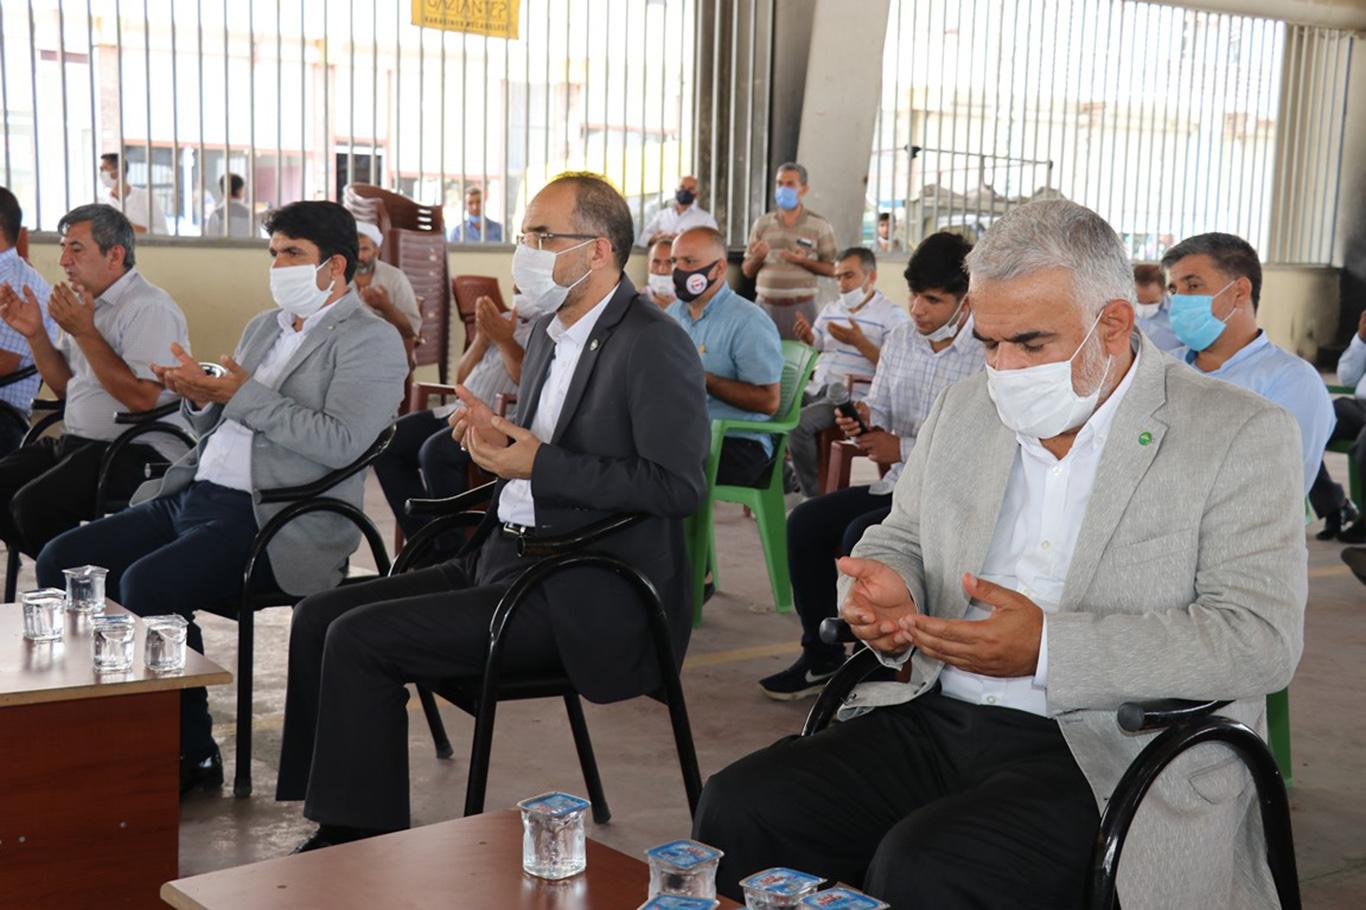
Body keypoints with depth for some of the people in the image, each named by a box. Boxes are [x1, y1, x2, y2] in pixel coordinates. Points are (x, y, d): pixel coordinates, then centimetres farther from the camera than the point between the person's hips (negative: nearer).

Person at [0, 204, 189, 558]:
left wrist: (85, 332, -20)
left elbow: (142, 399, -23)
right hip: (75, 442, 9)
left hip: (136, 451, -9)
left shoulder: (149, 308, -13)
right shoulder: (85, 302, 15)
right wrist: (35, 334, 5)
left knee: (34, 503, -26)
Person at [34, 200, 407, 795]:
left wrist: (241, 394, -16)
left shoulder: (370, 340, -5)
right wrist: (201, 395, 2)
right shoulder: (263, 327, 22)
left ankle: (191, 754, -11)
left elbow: (341, 443, -20)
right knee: (60, 562, -4)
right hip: (191, 494, 9)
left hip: (273, 522, -9)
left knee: (146, 585, -28)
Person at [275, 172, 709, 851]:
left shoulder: (654, 347, -13)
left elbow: (679, 485, -21)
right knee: (319, 616, 2)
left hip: (583, 598, -9)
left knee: (361, 638, -18)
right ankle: (337, 828, 8)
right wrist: (500, 442, 2)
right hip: (503, 561, 10)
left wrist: (538, 464, -20)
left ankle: (363, 840, -2)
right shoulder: (548, 334, 15)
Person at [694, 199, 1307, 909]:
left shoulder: (1240, 436, -5)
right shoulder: (962, 411, 14)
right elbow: (899, 538, 23)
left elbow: (1260, 637, -13)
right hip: (938, 721, 6)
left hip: (1109, 758, -5)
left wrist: (1048, 648, -21)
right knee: (737, 810, -16)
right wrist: (886, 592, -3)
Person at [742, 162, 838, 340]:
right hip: (765, 306, 2)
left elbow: (832, 269, 1)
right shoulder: (762, 224, 9)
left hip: (800, 307, -2)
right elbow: (747, 271, 12)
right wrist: (758, 257, -10)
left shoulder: (819, 226, 1)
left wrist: (804, 261, -15)